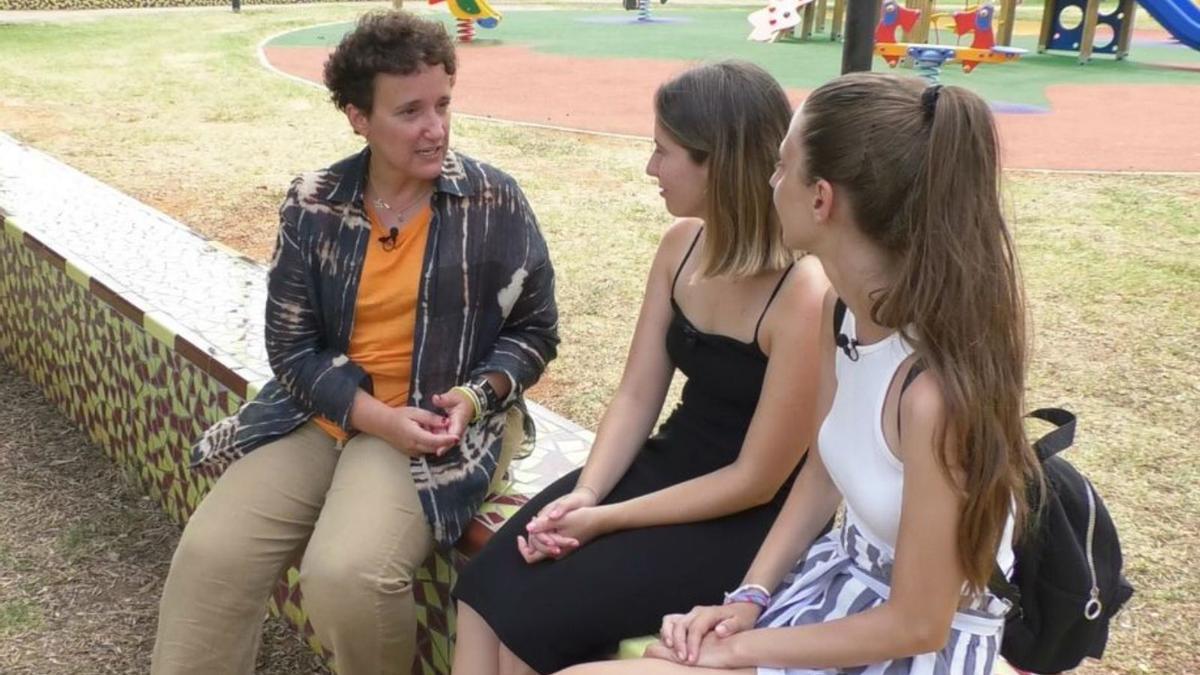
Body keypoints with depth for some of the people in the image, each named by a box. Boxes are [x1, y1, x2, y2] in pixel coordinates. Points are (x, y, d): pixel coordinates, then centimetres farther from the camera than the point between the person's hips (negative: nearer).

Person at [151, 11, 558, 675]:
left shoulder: (494, 202, -5)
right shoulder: (312, 206, 0)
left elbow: (533, 330, 3)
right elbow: (289, 344, -1)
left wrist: (476, 396, -15)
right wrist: (375, 415, -15)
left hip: (441, 423, -3)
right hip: (323, 413, 4)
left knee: (345, 575, -25)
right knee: (208, 556, -11)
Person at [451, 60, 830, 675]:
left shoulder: (805, 296, -24)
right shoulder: (683, 244, -1)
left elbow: (756, 481, -20)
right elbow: (636, 395, 2)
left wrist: (605, 520, -17)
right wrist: (584, 493, -14)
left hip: (746, 522, -7)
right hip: (665, 466, 7)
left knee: (535, 614, -18)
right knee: (487, 581, -11)